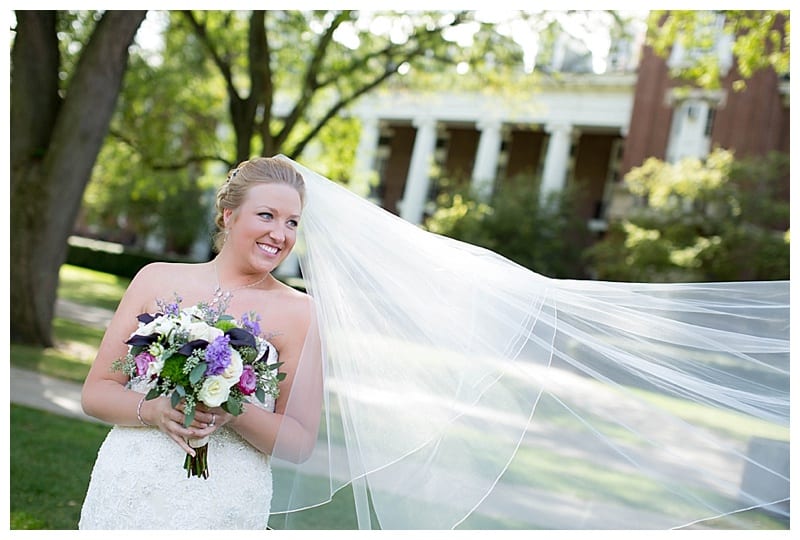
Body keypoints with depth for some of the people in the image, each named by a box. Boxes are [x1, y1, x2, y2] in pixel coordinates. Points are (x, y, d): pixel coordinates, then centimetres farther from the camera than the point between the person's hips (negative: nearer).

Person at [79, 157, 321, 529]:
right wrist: (153, 410, -16)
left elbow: (300, 442, -3)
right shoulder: (157, 280, 1)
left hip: (222, 509, -1)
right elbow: (96, 391, 3)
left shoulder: (299, 312, -5)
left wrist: (234, 413, -19)